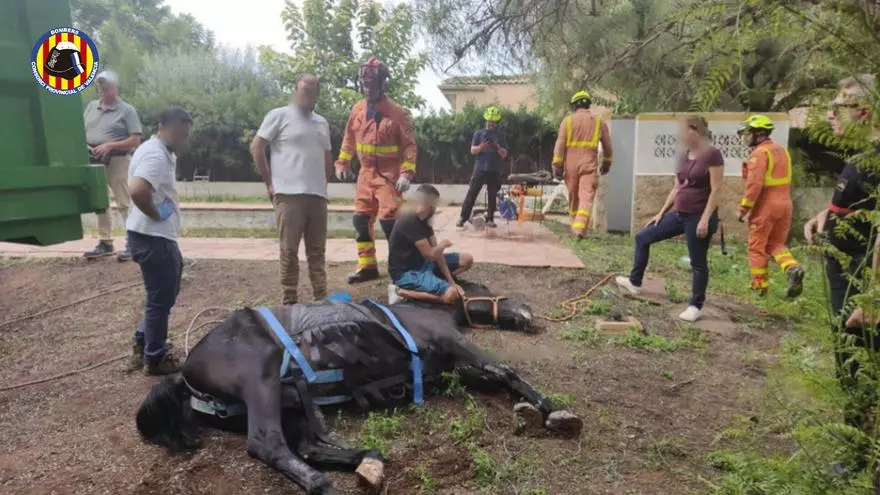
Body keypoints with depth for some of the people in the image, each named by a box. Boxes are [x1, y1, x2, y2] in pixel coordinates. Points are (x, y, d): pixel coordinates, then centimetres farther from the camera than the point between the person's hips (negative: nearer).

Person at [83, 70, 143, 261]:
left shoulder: (126, 110, -3)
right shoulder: (91, 107, 14)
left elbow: (135, 140, -10)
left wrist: (109, 145, -19)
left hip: (117, 160, -6)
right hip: (95, 161, 6)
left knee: (124, 203, -7)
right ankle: (105, 242, 19)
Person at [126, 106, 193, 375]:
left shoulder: (160, 151, 14)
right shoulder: (156, 155, -20)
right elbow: (137, 191, -37)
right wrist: (156, 214, -20)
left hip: (159, 236, 11)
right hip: (152, 238, -11)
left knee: (164, 293, 22)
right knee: (161, 298, 2)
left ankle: (143, 344, 33)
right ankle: (154, 359, 16)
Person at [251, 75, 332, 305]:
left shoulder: (322, 122, 18)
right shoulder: (279, 115, 1)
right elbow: (256, 147, -2)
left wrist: (323, 184, 14)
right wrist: (270, 183, -4)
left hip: (318, 195, 5)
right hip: (289, 194, -5)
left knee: (317, 251, 8)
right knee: (289, 250, -1)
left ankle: (321, 297, 14)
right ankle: (290, 300, 6)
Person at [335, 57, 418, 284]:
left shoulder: (397, 113, -11)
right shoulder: (357, 109, 5)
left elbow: (409, 145, -11)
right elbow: (349, 138, 17)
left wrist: (407, 173, -19)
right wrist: (342, 163, 13)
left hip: (389, 174, -6)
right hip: (366, 173, 6)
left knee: (389, 220, -11)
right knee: (361, 220, 8)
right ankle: (367, 266, 19)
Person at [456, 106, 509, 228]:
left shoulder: (501, 136, 9)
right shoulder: (479, 133, 7)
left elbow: (504, 154, 5)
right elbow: (472, 151, 2)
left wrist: (498, 147, -15)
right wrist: (481, 147, -18)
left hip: (495, 170, 1)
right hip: (480, 169, -1)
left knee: (492, 196, 3)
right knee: (471, 194, -5)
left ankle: (490, 219, 11)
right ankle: (463, 217, -3)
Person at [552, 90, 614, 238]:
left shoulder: (568, 120, 3)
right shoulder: (599, 122, 8)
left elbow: (560, 144, -4)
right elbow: (607, 146, 14)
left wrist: (557, 165, -2)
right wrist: (607, 163, 28)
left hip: (571, 164, 1)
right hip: (589, 164, -1)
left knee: (573, 197, 14)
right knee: (586, 197, -7)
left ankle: (574, 225, 22)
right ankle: (580, 228, -20)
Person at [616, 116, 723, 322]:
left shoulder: (712, 154, -14)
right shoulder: (684, 157, 10)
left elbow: (716, 189, -17)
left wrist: (705, 219, -21)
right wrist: (661, 212, 15)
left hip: (698, 217, -8)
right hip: (679, 214, 9)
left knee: (698, 263, 3)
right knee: (642, 237, 10)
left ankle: (695, 306, 17)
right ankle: (635, 282, 22)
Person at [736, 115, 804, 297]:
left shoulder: (760, 153, -14)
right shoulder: (782, 150, 14)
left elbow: (754, 184, -21)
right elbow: (783, 180, 17)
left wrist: (743, 208, -16)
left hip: (766, 206, -8)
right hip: (785, 203, 8)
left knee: (757, 247, 5)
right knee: (776, 243, 18)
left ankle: (759, 285, 11)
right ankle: (792, 268, -8)